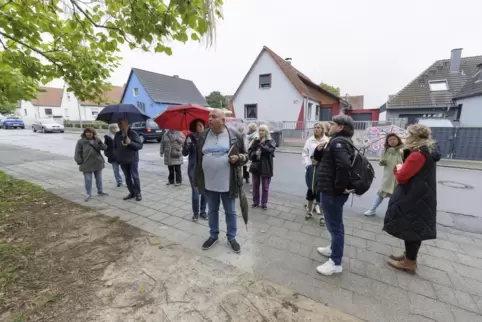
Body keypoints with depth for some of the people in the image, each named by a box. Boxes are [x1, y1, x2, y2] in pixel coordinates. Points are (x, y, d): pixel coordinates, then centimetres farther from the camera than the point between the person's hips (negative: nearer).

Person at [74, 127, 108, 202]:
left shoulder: (97, 140, 5)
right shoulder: (81, 141, -5)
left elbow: (104, 148, -5)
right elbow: (77, 153, -5)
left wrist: (99, 142, -21)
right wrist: (80, 162, -10)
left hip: (98, 163, 4)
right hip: (87, 164, -3)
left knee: (99, 178, 16)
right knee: (88, 180, 2)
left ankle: (100, 191, 31)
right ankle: (88, 194, 14)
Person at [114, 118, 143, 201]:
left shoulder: (133, 133, -8)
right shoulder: (117, 135, 8)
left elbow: (140, 146, -12)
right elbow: (115, 147, 19)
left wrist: (130, 142, -26)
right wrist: (117, 155, 6)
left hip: (133, 160, -5)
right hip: (122, 160, 5)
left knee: (135, 177, -1)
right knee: (127, 177, 12)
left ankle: (138, 193, 10)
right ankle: (132, 192, 23)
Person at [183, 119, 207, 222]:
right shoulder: (190, 137, -3)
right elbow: (184, 153, -5)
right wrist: (187, 145, -22)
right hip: (193, 169, -2)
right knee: (195, 191, 1)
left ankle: (203, 211, 25)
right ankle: (195, 213, 17)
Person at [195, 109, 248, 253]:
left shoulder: (235, 136, -5)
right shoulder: (203, 136, 3)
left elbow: (245, 155, 4)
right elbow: (198, 158, 11)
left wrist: (238, 157, -19)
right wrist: (198, 179, 10)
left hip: (228, 183, -2)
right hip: (209, 183, 3)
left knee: (230, 212, 13)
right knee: (212, 211, 18)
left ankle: (231, 238, 33)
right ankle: (213, 236, 39)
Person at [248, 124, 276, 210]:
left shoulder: (271, 142, -3)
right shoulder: (256, 141, 4)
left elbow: (269, 150, -23)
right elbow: (249, 152, 0)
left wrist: (261, 144, -16)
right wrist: (255, 154, -18)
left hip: (266, 167, -3)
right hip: (255, 166, 3)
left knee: (265, 187, 8)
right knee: (255, 186, 14)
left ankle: (264, 203, 24)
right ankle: (255, 202, 29)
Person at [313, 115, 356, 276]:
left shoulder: (338, 142, -18)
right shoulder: (338, 141, 15)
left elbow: (344, 165, -35)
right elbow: (322, 159, 20)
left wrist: (340, 187, -25)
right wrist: (319, 150, -1)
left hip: (332, 191, -11)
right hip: (332, 190, 11)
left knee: (335, 225, 0)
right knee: (335, 223, 23)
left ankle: (335, 263, 14)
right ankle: (333, 249, 41)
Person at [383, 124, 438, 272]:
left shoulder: (418, 154, -22)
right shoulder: (427, 151, 12)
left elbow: (402, 177, -21)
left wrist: (398, 168, -2)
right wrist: (402, 168, 2)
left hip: (415, 198, -10)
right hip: (419, 196, 10)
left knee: (411, 228, 2)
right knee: (413, 228, 20)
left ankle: (410, 262, 16)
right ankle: (409, 255, 34)